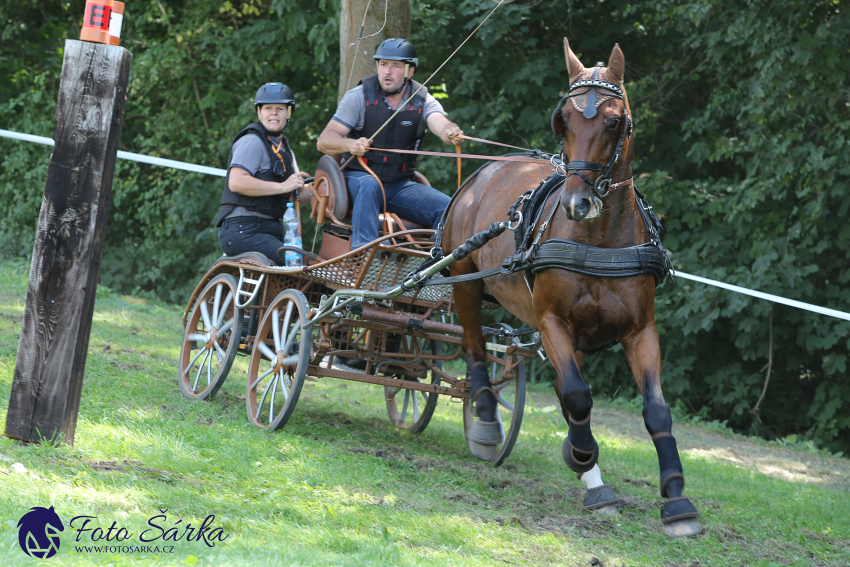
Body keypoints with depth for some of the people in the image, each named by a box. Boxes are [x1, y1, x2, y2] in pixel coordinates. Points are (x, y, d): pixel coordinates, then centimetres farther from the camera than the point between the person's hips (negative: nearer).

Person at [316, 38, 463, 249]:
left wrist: (451, 133, -48)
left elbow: (440, 124, -22)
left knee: (447, 208, -21)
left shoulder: (423, 102, 1)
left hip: (400, 186, 2)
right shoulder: (359, 96, -4)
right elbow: (324, 141, -10)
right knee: (369, 185, -38)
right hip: (359, 178, -2)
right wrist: (351, 144, -33)